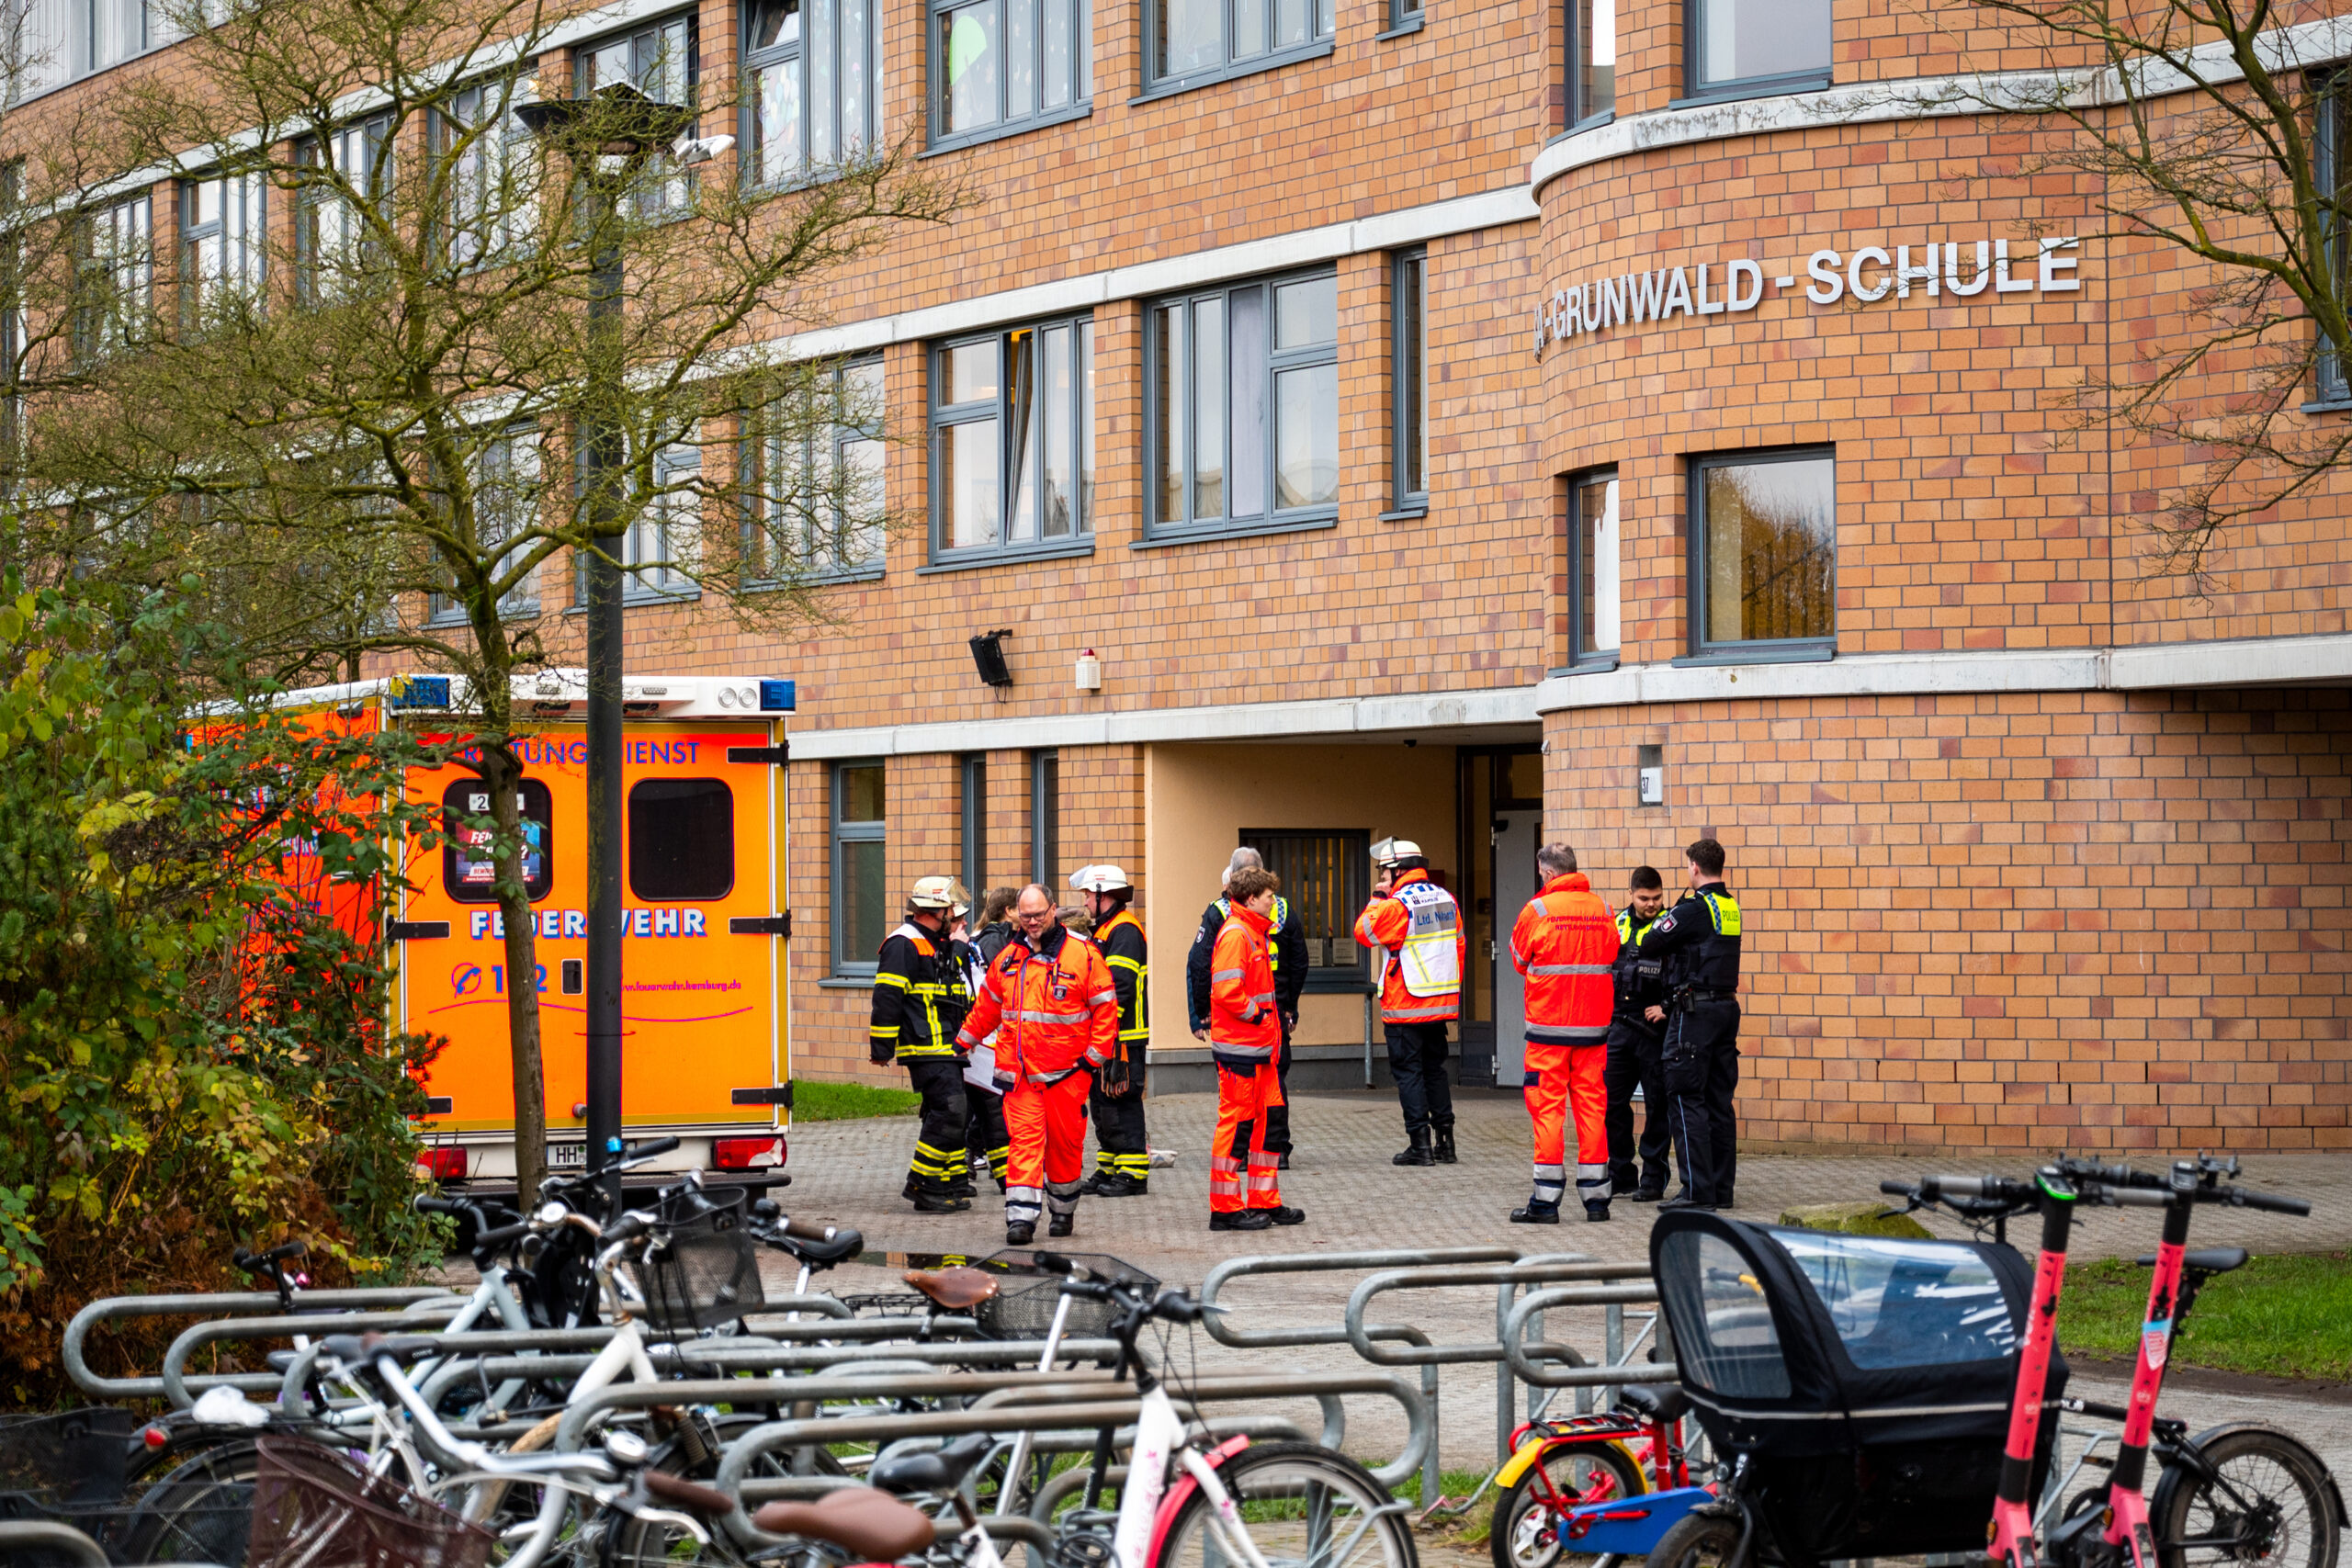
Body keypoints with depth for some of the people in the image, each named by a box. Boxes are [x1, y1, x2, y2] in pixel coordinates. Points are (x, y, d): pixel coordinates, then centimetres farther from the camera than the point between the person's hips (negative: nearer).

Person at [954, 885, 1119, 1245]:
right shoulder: (1008, 956, 10)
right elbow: (987, 1006, 23)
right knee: (1025, 1140, -6)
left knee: (1064, 1141, 7)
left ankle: (1063, 1212, 24)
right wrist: (964, 1041, 26)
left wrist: (1095, 1055, -6)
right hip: (1019, 1070, 2)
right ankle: (1021, 1217, -12)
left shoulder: (1082, 953, -4)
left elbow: (1106, 1008, -2)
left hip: (1067, 1070, -2)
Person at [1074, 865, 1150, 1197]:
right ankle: (1109, 1170, 20)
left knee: (1120, 1105, -9)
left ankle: (1133, 1174, -6)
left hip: (1123, 1038, -11)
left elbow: (1120, 985, -21)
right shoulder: (1106, 929, 20)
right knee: (1102, 1102, 14)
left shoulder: (1124, 930, -13)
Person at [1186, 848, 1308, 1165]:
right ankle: (1276, 1150, 7)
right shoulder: (1282, 910, 5)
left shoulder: (1218, 912, -5)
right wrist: (1290, 1007, 21)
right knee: (1274, 1078, 8)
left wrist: (1200, 1013, -1)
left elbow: (1199, 965, -8)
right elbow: (1299, 963, 12)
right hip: (1274, 1013, 2)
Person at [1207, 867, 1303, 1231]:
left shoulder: (1254, 932, 18)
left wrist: (1273, 1020, 14)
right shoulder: (1235, 934, -14)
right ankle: (1226, 1209, 1)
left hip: (1260, 1047, 10)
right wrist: (1258, 1015, -14)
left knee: (1267, 1120, 12)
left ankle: (1265, 1202, 19)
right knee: (1236, 1123, -4)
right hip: (1239, 1049, -10)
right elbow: (1226, 991, -24)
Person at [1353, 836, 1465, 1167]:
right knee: (1434, 1068, 15)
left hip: (1405, 1008, -7)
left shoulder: (1397, 905, -14)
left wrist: (1377, 899, 5)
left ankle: (1420, 1143, -5)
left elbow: (1365, 932, -6)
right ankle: (1444, 1141, 13)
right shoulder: (1446, 900, 8)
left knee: (1408, 1071, -1)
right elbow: (1459, 945, 14)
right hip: (1442, 1004, 7)